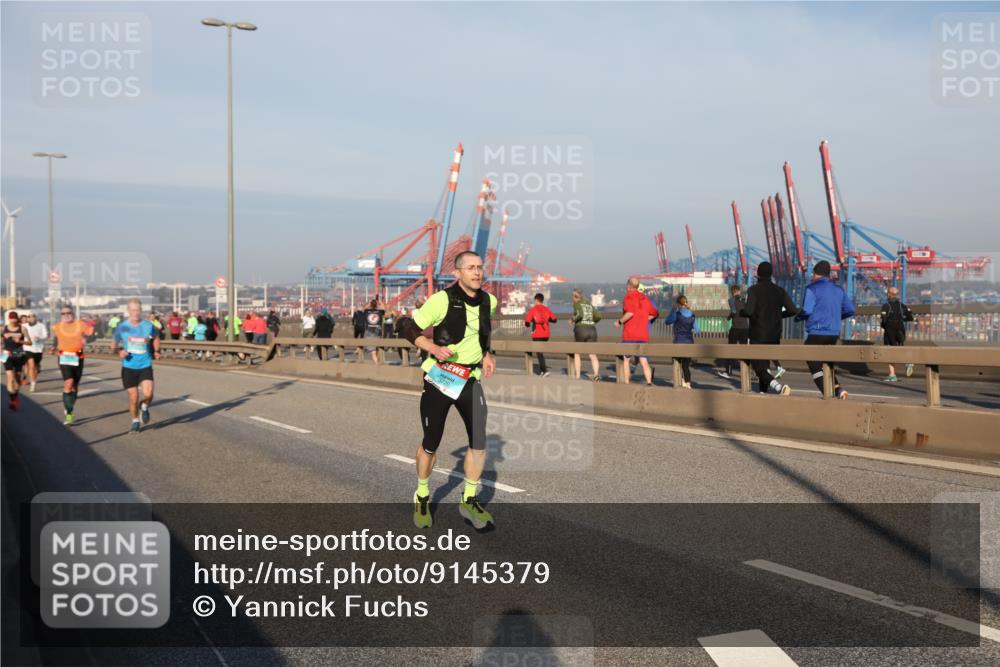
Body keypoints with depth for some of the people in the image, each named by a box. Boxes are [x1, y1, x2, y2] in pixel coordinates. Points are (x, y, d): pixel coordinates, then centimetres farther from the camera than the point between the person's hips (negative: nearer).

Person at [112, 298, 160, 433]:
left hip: (145, 365, 0)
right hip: (129, 367, 0)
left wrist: (156, 351, 4)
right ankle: (135, 422, 25)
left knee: (148, 394, -17)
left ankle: (144, 407, 18)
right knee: (133, 397, 1)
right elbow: (113, 345, 8)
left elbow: (155, 338, 21)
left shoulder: (148, 325, 0)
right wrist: (119, 351, -14)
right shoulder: (122, 327, -2)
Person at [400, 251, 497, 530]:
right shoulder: (441, 300, -15)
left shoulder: (489, 302, 3)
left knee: (479, 442, -3)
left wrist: (486, 355, 8)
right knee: (431, 443, 6)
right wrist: (433, 347, -23)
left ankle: (469, 500, 17)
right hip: (439, 377, -4)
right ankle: (422, 497, 30)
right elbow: (411, 331, -8)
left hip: (471, 379, 4)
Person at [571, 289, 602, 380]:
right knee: (593, 355, -2)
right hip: (592, 330, 4)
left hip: (580, 330, -4)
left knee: (576, 353, 14)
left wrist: (573, 319, -1)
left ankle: (577, 376, 11)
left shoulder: (576, 304, -1)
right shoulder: (589, 304, 18)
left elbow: (579, 314, -18)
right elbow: (598, 316, 10)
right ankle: (596, 374, -25)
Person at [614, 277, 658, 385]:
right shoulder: (645, 298, 12)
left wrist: (619, 321, -12)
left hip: (629, 335, -5)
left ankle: (626, 383, 7)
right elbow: (655, 313, 20)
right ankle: (649, 382, -16)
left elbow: (630, 312, -24)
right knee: (644, 361, 1)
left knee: (625, 359, 10)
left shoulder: (629, 296, -7)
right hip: (643, 336, 5)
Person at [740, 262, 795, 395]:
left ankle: (778, 386, -29)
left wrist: (740, 312, -1)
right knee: (764, 363, 21)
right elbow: (793, 310, -1)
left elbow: (749, 311, -23)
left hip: (758, 336, -5)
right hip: (774, 336, 5)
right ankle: (762, 390, 22)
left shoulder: (754, 290, -10)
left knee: (759, 367, -5)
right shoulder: (779, 290, 5)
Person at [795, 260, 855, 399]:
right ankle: (837, 389, 4)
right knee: (826, 362, 21)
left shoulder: (813, 288, -7)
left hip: (817, 332, -7)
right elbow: (850, 309, 12)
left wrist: (798, 317, 4)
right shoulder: (838, 289, 13)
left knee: (814, 364, 1)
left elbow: (807, 310, -17)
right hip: (834, 333, 7)